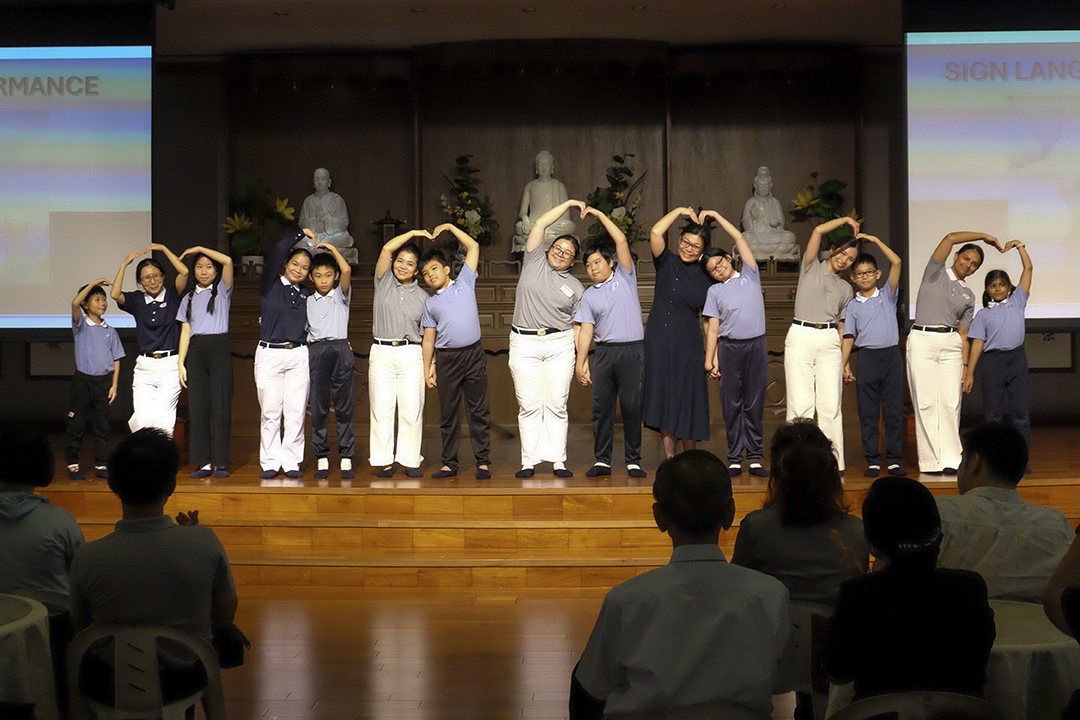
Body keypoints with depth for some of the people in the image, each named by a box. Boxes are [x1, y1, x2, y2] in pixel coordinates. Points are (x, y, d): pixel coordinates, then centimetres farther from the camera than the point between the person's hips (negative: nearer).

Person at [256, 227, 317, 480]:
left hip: (298, 355, 3)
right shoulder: (271, 285, 3)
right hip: (269, 353, -3)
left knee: (296, 411, -1)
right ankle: (270, 462, 7)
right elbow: (276, 253, -10)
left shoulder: (304, 294, 15)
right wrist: (302, 234, -2)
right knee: (270, 412, -1)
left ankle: (291, 461, 6)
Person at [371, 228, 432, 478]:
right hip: (381, 353, 0)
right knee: (382, 409, -2)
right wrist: (413, 233, 2)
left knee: (412, 410, -4)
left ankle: (411, 461, 3)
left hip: (411, 356, 0)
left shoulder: (422, 297, 12)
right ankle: (385, 462, 4)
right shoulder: (384, 282, 11)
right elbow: (387, 249, -2)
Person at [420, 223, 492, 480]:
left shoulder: (464, 283, 10)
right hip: (446, 358, 2)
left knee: (478, 410, 0)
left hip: (474, 354, -2)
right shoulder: (430, 304, 13)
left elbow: (473, 247, 10)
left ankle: (483, 461, 3)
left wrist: (450, 227, 11)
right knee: (448, 413, 5)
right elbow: (429, 338, 12)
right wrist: (427, 368, 6)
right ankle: (449, 463, 12)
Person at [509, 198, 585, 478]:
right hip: (524, 343, -1)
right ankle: (528, 461, 1)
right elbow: (539, 224, 4)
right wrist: (568, 204, 8)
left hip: (559, 344, 1)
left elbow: (578, 325, 11)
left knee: (556, 404, -2)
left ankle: (558, 460, 1)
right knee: (529, 405, -2)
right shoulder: (535, 262, 11)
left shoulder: (575, 286, 13)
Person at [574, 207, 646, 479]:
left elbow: (621, 241, -1)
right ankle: (602, 461, 8)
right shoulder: (589, 295, 14)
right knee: (601, 408, 1)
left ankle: (633, 461, 4)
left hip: (632, 352, -3)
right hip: (604, 352, 3)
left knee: (632, 407, -3)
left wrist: (600, 215, 4)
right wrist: (580, 364, 0)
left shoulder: (625, 277, 9)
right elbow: (586, 330, 8)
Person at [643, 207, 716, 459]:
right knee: (663, 396, -2)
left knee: (687, 400, 4)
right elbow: (656, 232, -12)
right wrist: (680, 210, -3)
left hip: (689, 345, 1)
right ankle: (668, 450, 6)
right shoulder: (666, 263, 5)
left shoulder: (705, 277, 9)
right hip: (659, 341, -1)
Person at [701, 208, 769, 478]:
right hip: (729, 347, 0)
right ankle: (734, 459, 3)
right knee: (732, 404, 0)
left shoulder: (749, 275, 14)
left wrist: (716, 216, 14)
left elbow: (740, 238, 10)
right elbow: (713, 327, 6)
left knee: (755, 404, 1)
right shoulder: (714, 291, 12)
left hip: (756, 345, 0)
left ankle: (755, 457, 2)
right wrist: (709, 359, -3)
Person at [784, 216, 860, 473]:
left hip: (829, 341, 3)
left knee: (830, 404, -3)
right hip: (800, 338, -3)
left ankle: (833, 461, -1)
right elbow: (818, 231, -3)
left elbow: (842, 326, 16)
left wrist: (845, 361, 10)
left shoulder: (845, 288, 18)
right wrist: (846, 220, 6)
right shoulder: (811, 268, 10)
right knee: (800, 403, -7)